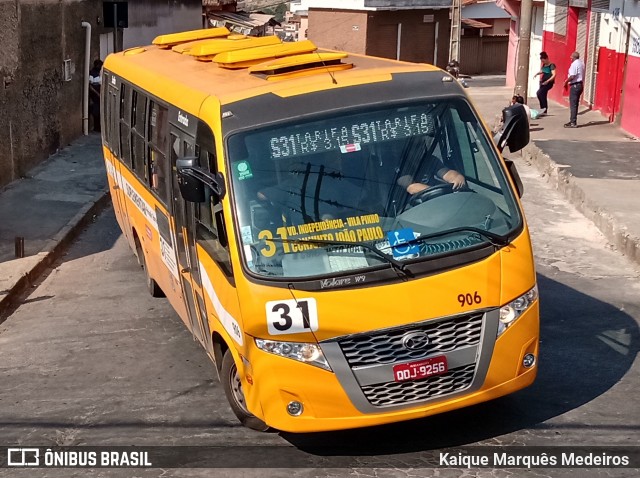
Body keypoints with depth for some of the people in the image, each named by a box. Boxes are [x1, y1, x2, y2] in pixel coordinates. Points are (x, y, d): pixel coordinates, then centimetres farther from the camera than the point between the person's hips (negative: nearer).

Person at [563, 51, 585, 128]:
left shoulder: (574, 64, -16)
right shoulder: (582, 63, 11)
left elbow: (572, 76, -22)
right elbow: (581, 75, 14)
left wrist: (566, 82, -7)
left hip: (575, 85, -9)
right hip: (580, 84, 9)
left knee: (573, 104, -6)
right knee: (575, 104, 15)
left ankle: (573, 122, -6)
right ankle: (572, 120, 21)